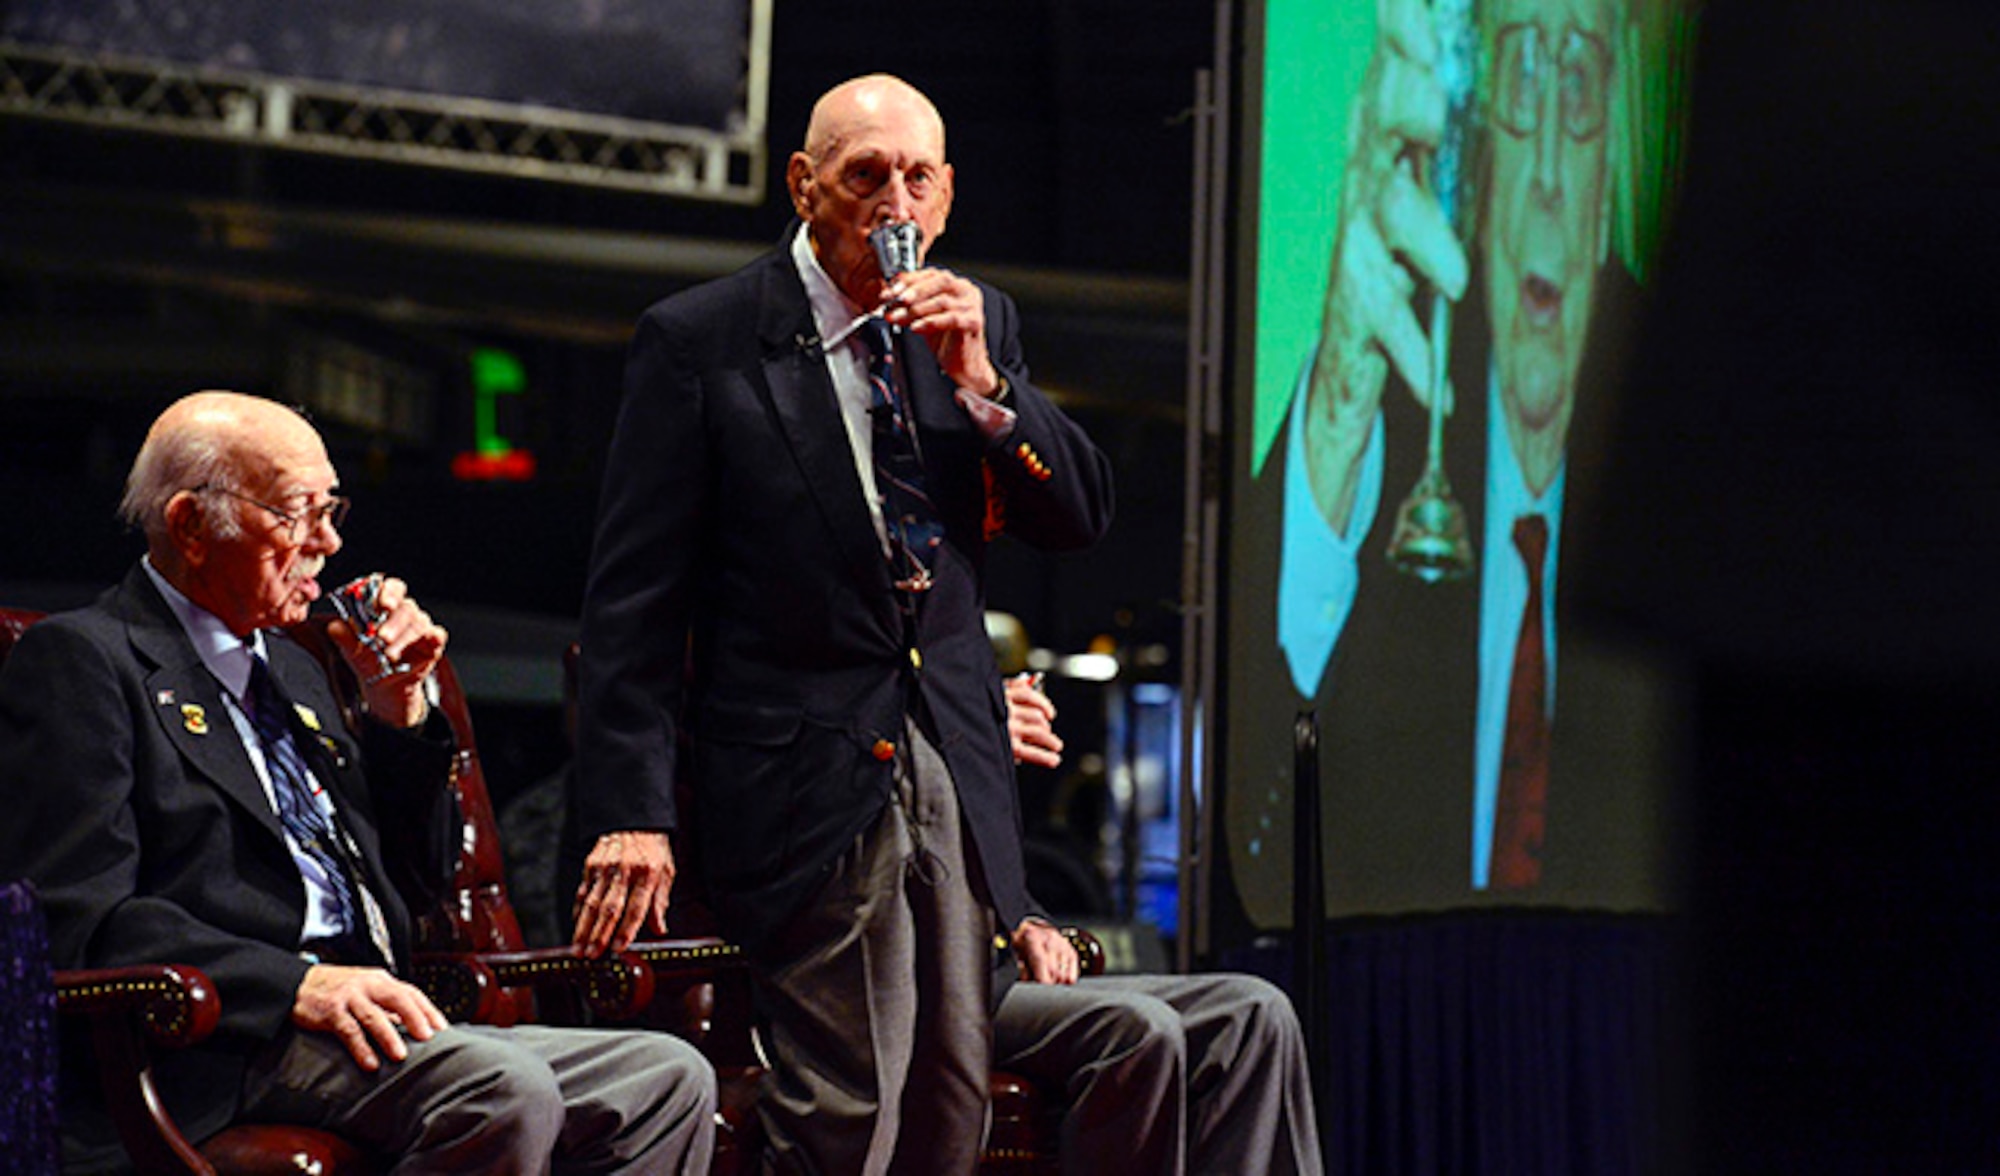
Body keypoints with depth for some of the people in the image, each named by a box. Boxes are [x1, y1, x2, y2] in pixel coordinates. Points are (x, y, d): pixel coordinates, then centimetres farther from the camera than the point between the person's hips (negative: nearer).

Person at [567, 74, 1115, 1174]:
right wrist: (631, 811, -13)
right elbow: (634, 599, -5)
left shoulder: (979, 326, 13)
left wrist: (981, 384, -8)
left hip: (957, 777, 5)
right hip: (809, 783, -5)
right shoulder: (697, 342, -3)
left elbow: (1081, 515, 10)